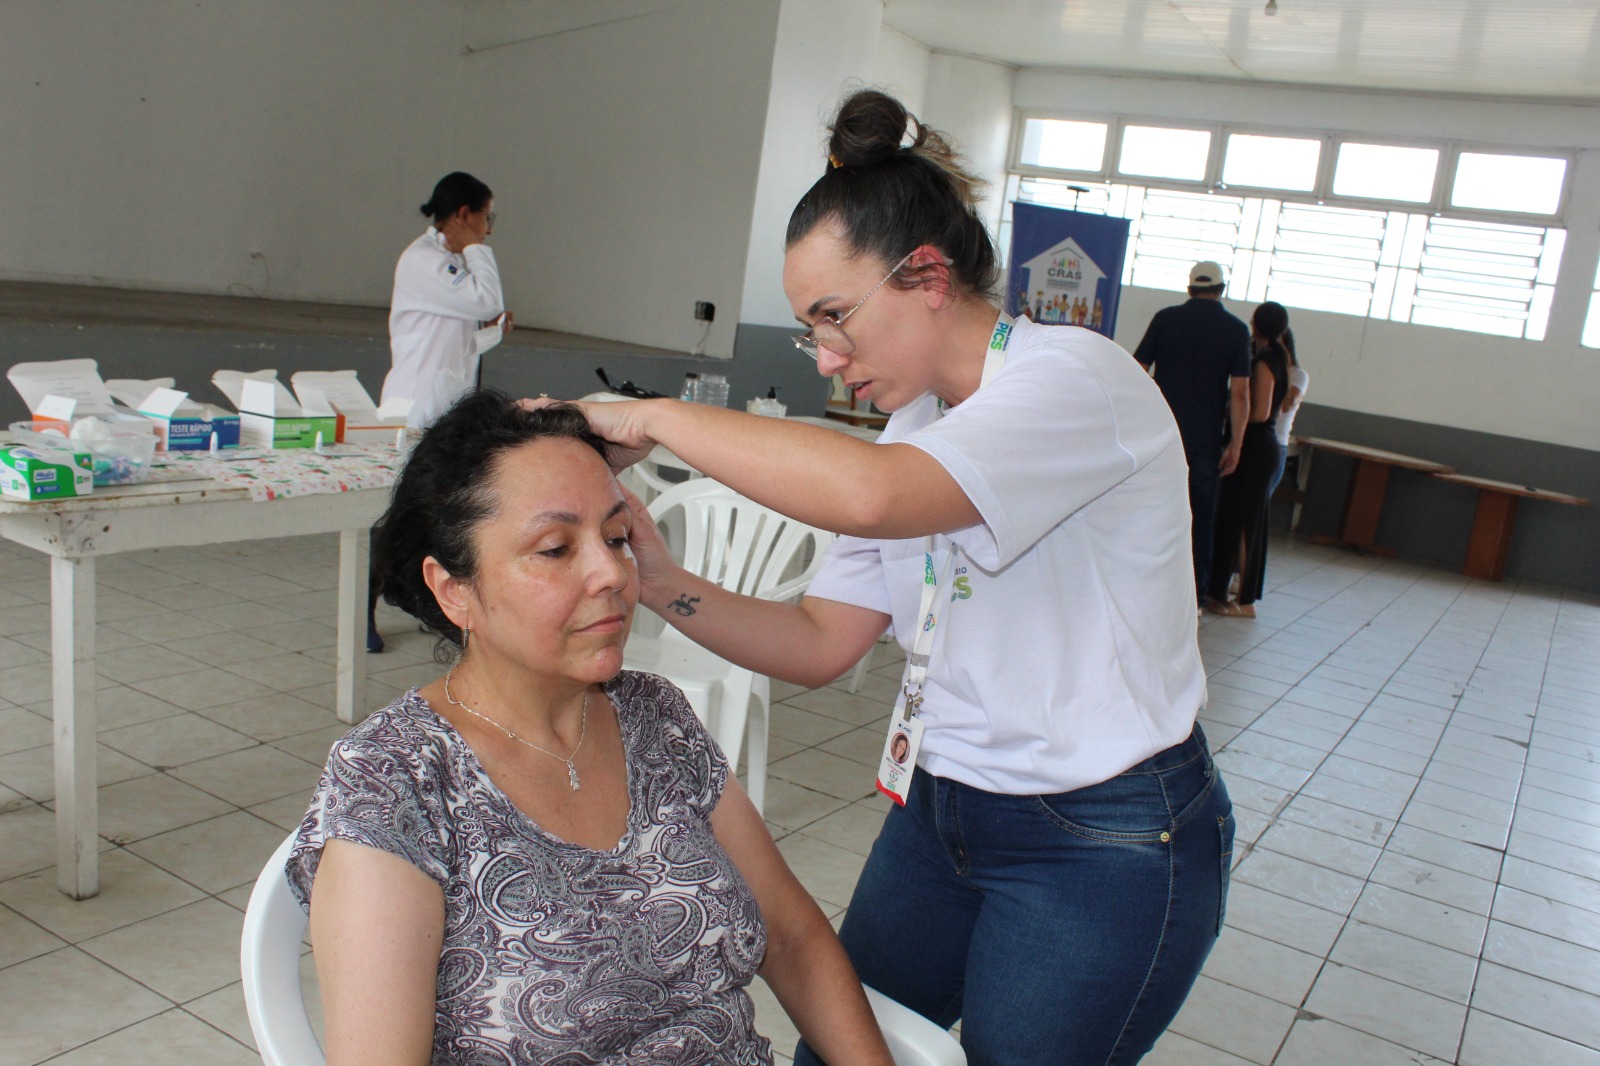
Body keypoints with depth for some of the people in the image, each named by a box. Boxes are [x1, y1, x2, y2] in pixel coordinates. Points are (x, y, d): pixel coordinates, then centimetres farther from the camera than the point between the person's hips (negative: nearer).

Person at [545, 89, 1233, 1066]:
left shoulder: (1078, 379, -21)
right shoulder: (917, 430, 5)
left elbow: (867, 494, -39)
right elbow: (821, 646, 1)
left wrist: (656, 417, -28)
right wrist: (664, 584, -14)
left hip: (1106, 848, -7)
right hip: (942, 808, 7)